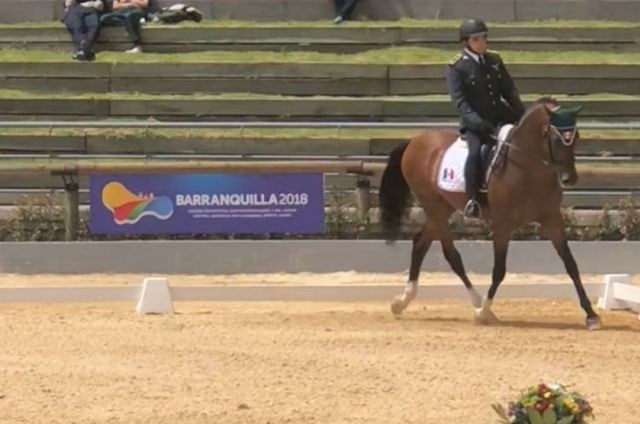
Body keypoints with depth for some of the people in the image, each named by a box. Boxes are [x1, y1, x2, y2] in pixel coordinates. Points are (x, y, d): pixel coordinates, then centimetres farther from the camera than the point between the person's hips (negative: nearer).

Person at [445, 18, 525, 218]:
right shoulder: (456, 67, -7)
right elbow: (460, 101, -15)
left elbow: (509, 90, 13)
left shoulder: (494, 60, 10)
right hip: (474, 123, -6)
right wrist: (477, 122, -28)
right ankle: (472, 200, -28)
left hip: (499, 116, 6)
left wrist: (522, 115, 1)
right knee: (476, 151, -32)